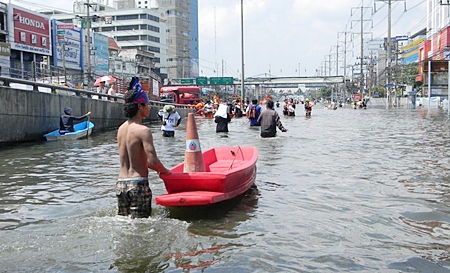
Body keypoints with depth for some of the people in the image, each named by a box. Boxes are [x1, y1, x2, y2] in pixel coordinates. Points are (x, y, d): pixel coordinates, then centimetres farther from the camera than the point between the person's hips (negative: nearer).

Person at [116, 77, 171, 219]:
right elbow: (153, 161, -20)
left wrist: (159, 168, 18)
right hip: (138, 184, -7)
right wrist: (166, 171, -1)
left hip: (120, 184, 7)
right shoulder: (143, 130, -14)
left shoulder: (121, 129, 10)